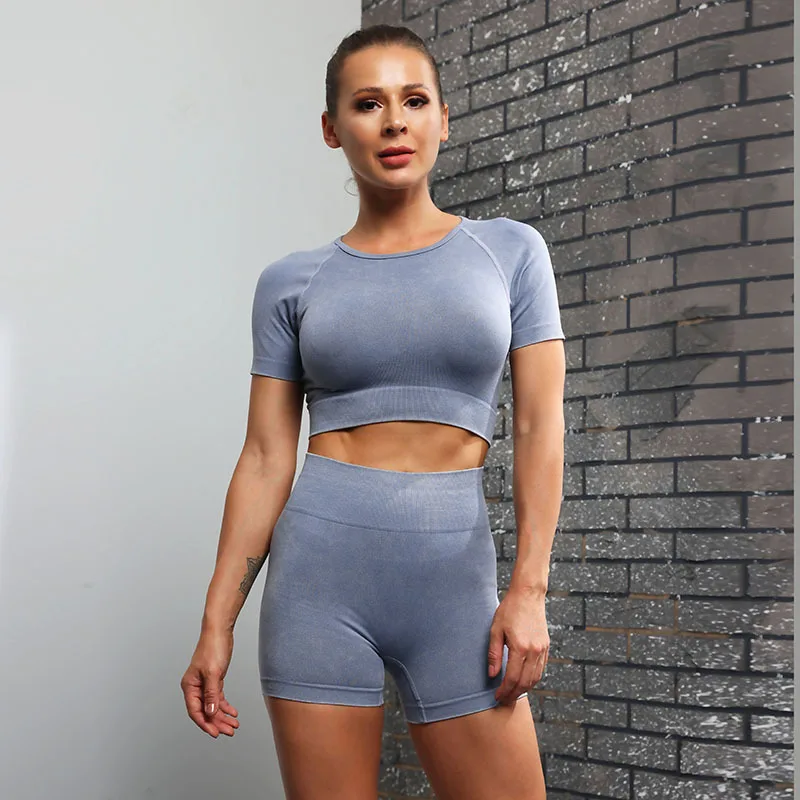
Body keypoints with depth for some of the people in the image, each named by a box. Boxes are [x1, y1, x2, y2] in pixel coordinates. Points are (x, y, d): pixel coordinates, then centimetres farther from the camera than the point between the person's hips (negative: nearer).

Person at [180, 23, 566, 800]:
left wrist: (528, 588, -7)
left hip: (455, 570, 0)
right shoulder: (292, 282, 6)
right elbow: (267, 457, 6)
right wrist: (217, 623, 2)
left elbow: (539, 425, 2)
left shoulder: (509, 250, 7)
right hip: (321, 565, 0)